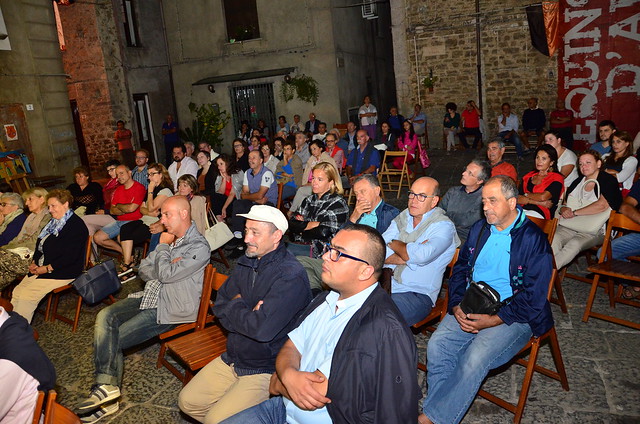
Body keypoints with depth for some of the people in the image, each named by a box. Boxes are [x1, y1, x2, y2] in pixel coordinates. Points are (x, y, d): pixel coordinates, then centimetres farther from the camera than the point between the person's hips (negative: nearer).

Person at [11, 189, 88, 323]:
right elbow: (40, 245, 22)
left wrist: (47, 268, -17)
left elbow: (70, 257, -20)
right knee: (17, 291, -7)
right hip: (41, 268, 9)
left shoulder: (77, 225, -13)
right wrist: (34, 262, 4)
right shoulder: (54, 222, 17)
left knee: (27, 295, -19)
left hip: (63, 272, -9)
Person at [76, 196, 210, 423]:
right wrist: (166, 268, -9)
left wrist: (163, 247, -6)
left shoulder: (199, 246, -14)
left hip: (169, 309, -8)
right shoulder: (169, 238, 14)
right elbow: (143, 270, 12)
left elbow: (166, 275, -22)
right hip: (151, 296, 8)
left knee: (113, 339, -12)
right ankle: (106, 386, -15)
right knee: (105, 317, -14)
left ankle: (107, 387, 6)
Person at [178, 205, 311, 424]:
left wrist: (234, 306, -12)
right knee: (188, 402, 8)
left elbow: (262, 329, -31)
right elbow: (219, 306, 5)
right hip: (233, 357, 8)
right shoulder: (246, 263, 4)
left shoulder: (291, 276, -24)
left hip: (266, 370, -8)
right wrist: (245, 314, -16)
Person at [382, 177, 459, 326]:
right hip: (386, 284, 6)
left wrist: (394, 244, -5)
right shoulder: (402, 218, 13)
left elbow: (421, 255, -24)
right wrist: (409, 256, -13)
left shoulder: (443, 226, -5)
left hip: (418, 295, -6)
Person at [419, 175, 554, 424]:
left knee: (474, 359, -27)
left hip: (512, 315, -5)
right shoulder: (479, 229, 9)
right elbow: (460, 269, 13)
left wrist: (492, 321, -18)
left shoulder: (534, 240, -9)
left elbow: (534, 299, -11)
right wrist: (457, 306, -5)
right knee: (437, 344, -19)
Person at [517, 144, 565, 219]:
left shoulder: (556, 178, 7)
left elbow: (543, 197, -10)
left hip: (540, 213, -5)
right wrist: (539, 203, -6)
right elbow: (518, 199, 6)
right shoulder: (528, 176, 21)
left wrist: (526, 195, 7)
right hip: (521, 210, 5)